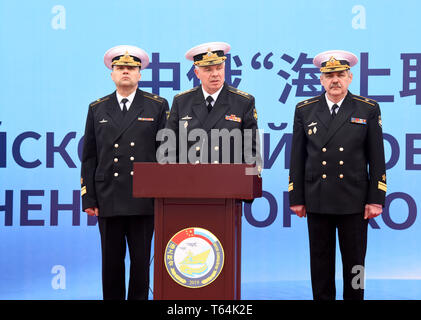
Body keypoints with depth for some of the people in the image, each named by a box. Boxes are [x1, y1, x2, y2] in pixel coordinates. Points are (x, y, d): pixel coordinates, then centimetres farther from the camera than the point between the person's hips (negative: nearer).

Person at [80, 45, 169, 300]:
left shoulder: (158, 106, 7)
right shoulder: (97, 109, 12)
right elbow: (89, 157, 10)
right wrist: (88, 198, 3)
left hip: (144, 200, -1)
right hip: (108, 200, 2)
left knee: (141, 261, 3)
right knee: (111, 262, 5)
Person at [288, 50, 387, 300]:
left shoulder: (368, 109, 2)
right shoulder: (305, 110, 6)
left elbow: (377, 158, 2)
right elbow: (297, 158, 7)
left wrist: (376, 199, -4)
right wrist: (296, 198, 2)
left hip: (354, 200, -1)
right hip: (317, 201, 1)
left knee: (354, 261, 6)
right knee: (321, 261, 8)